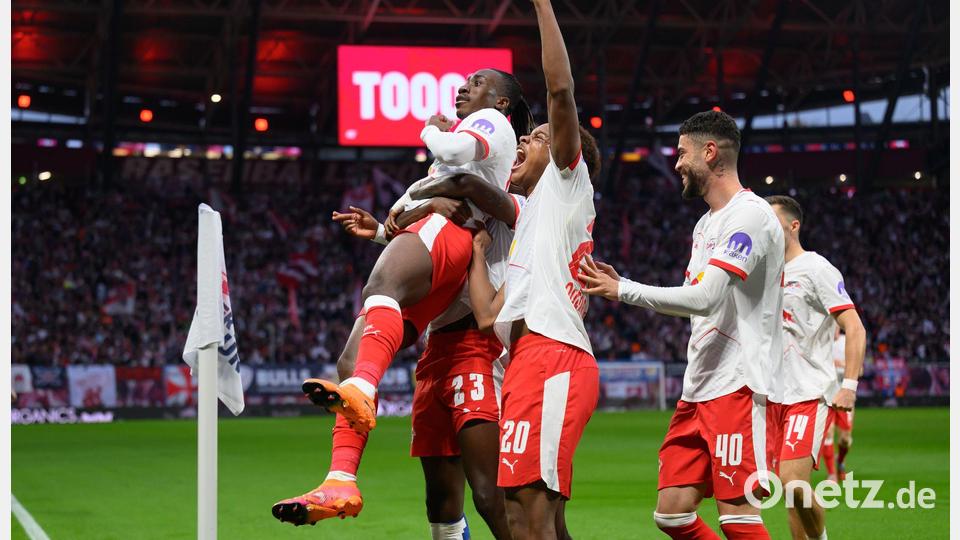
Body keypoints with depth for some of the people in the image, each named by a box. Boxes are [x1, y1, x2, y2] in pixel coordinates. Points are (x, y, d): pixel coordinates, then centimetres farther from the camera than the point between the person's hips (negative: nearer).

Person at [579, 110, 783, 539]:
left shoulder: (749, 215, -12)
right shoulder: (707, 223, 20)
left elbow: (706, 298, -21)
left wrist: (624, 290, -14)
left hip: (736, 386, -10)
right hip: (698, 388, 10)